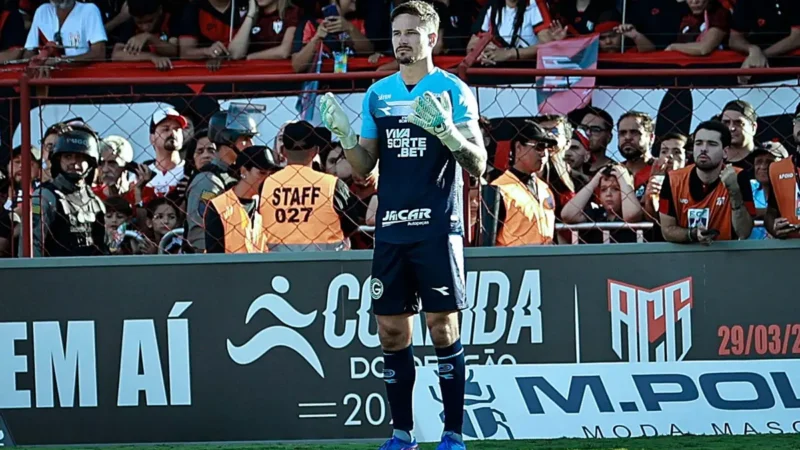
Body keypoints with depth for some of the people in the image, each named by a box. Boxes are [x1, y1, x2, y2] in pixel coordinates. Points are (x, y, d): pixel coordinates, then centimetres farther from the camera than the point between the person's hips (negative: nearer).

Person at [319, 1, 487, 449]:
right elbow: (365, 166, 14)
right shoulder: (378, 93, 12)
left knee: (443, 327, -4)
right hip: (391, 228, 5)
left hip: (437, 228, -5)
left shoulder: (453, 91, -2)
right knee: (392, 331, 5)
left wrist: (449, 133, -25)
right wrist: (344, 134, -5)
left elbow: (479, 166, -7)